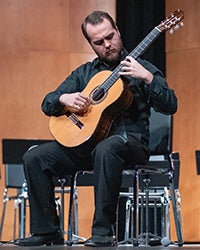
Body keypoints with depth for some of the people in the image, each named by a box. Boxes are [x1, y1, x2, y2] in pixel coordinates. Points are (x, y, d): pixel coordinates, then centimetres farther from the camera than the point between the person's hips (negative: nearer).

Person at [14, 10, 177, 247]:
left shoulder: (141, 69, 5)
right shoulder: (84, 73, 18)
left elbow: (170, 106, -7)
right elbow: (47, 104, 16)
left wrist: (147, 77, -21)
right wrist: (64, 99, -8)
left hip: (128, 141, -5)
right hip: (83, 140, 5)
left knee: (106, 149, -41)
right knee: (34, 157, -13)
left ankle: (103, 232, -36)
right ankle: (47, 231, -7)